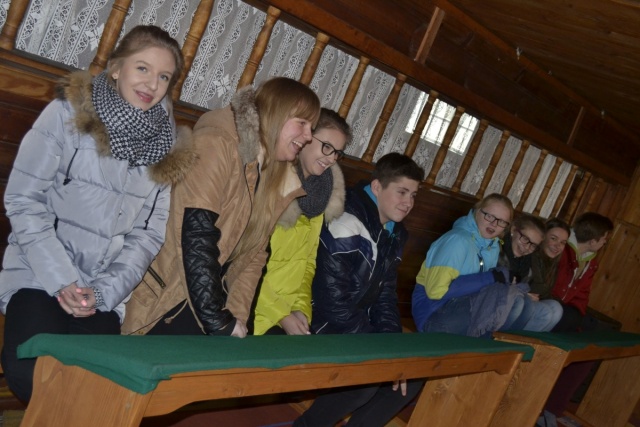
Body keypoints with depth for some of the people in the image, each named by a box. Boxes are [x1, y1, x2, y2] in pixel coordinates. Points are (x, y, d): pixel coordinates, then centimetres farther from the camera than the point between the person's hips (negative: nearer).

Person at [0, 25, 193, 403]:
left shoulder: (167, 147, 5)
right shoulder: (67, 114, -4)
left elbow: (149, 233, 3)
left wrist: (102, 292, -10)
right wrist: (61, 280, -15)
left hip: (106, 291, 2)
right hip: (40, 276, -2)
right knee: (33, 373, -23)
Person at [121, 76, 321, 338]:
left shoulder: (277, 177, 8)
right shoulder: (218, 145, -14)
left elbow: (253, 254, 6)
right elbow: (196, 240, -20)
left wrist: (236, 317, -6)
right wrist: (219, 322, -18)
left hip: (209, 297, 7)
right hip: (161, 300, -6)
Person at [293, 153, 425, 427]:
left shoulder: (395, 233, 8)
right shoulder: (348, 224, -22)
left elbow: (385, 294, 9)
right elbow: (333, 299, -26)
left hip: (357, 326, 9)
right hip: (325, 327, -9)